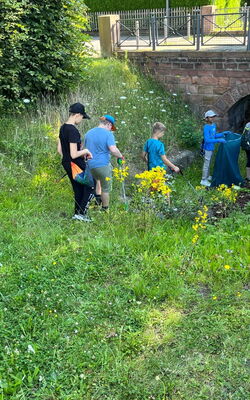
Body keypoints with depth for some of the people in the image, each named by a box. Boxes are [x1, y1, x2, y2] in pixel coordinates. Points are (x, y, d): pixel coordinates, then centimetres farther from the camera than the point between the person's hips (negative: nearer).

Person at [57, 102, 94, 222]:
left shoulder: (62, 128, 6)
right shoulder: (73, 131, -23)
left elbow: (59, 149, 14)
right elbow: (74, 154, -26)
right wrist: (86, 150, -11)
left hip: (66, 164, 9)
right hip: (76, 165, -9)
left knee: (78, 189, 19)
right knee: (91, 186, 6)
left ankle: (77, 214, 26)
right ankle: (81, 213, 5)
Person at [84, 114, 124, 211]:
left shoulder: (88, 133, 10)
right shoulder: (108, 134, -11)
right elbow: (113, 150, -22)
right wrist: (120, 156, -4)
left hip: (90, 165, 6)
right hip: (103, 165, -6)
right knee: (105, 189, 9)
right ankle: (105, 209, 18)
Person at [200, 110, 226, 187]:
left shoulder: (214, 125, 2)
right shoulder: (206, 127, -23)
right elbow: (207, 140, -28)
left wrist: (223, 134, 7)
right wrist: (218, 140, -31)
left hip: (211, 147, 8)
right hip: (208, 148, -8)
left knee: (209, 163, 22)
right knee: (206, 164, 2)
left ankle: (207, 176, 39)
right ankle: (203, 180, 14)